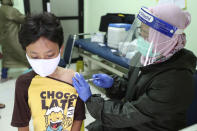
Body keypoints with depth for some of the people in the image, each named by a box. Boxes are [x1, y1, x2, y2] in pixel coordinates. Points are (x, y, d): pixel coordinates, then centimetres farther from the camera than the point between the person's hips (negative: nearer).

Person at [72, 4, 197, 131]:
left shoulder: (175, 82, -30)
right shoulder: (147, 56, -7)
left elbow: (131, 114, -26)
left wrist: (90, 99, -21)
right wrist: (113, 83, -11)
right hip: (131, 120, 6)